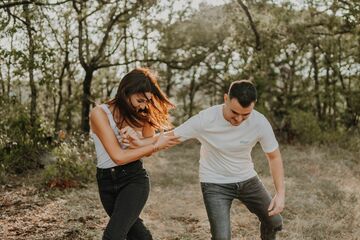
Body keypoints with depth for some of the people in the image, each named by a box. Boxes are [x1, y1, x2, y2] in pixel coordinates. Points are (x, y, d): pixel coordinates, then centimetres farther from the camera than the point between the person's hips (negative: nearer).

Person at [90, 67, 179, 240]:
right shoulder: (100, 113, -15)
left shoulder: (141, 115, 0)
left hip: (134, 178, 0)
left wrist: (138, 142, -24)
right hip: (107, 182, 0)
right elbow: (118, 156, -19)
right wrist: (156, 145, -16)